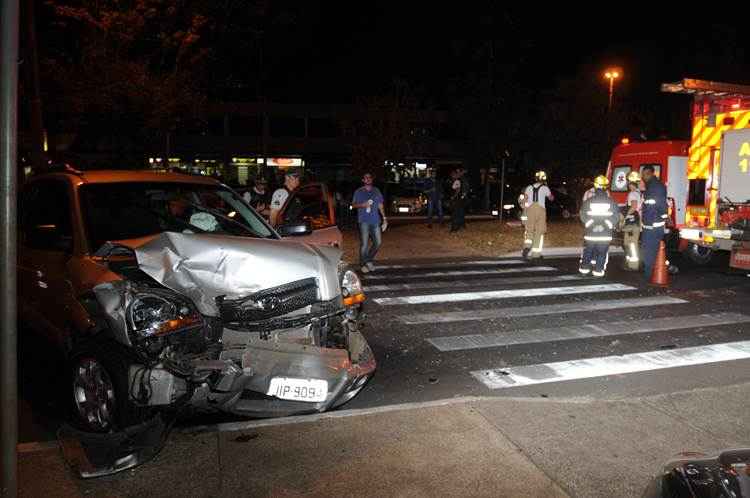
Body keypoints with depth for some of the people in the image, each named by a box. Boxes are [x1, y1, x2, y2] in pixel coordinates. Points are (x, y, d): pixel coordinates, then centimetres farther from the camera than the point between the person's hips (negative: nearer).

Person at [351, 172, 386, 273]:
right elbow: (353, 205, 6)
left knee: (378, 242, 2)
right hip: (364, 221, -4)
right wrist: (363, 205, -13)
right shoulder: (358, 192, 5)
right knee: (364, 244, -8)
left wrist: (384, 217, 12)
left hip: (375, 221, 4)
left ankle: (369, 260, 21)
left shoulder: (376, 191, 14)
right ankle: (363, 264, 5)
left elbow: (380, 205, 18)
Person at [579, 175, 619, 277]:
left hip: (590, 233, 1)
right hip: (605, 234, 0)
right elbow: (616, 216, -1)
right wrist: (608, 225, 8)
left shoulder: (589, 201, -4)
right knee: (602, 252, 8)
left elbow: (582, 215, -3)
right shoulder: (611, 202, -3)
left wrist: (589, 224, 8)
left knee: (588, 250, 14)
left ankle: (584, 268, 15)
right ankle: (598, 270, 6)